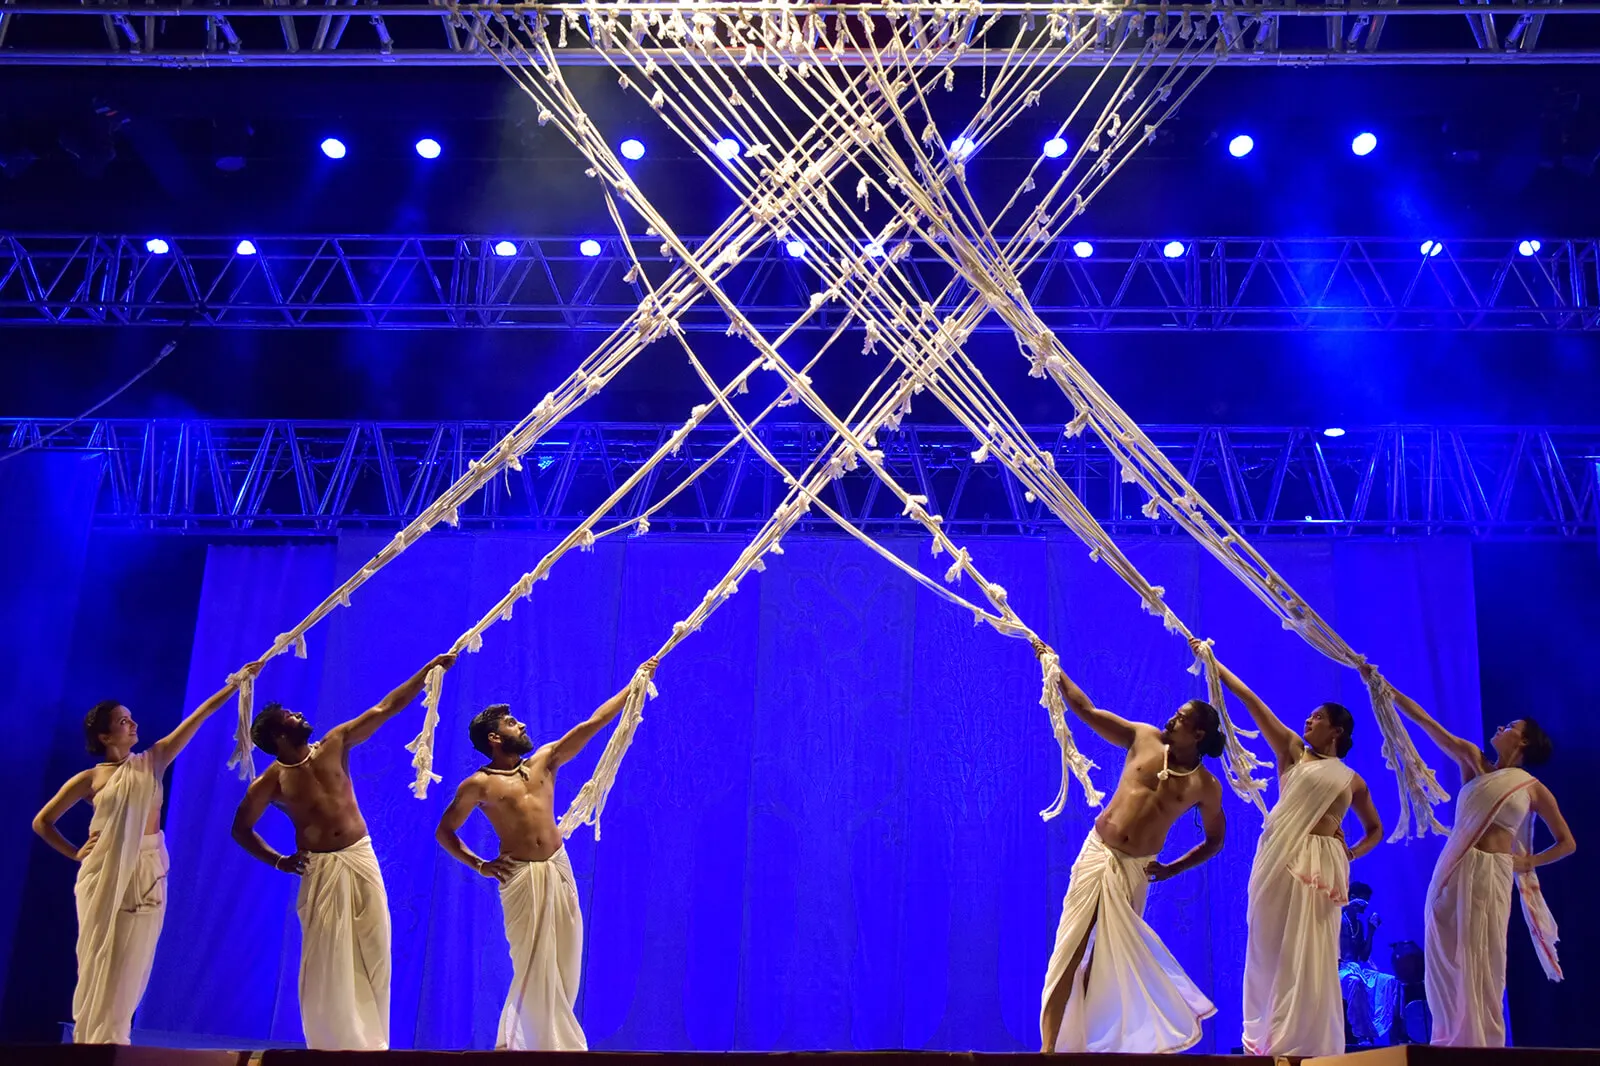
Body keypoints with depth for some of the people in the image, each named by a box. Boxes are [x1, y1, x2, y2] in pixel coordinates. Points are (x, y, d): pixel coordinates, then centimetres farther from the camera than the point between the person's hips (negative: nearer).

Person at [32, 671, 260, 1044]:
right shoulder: (89, 779, 2)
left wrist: (236, 683, 2)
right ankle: (91, 1043, 3)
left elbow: (202, 713, 5)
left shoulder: (152, 761, 8)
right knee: (100, 963, -2)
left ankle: (111, 1042, 5)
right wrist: (76, 854, 4)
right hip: (105, 874, -2)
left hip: (146, 874, 2)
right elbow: (42, 822, 10)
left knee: (131, 966, 1)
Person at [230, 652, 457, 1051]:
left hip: (361, 859, 3)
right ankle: (332, 1044, 7)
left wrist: (429, 669, 0)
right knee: (326, 961, -2)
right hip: (320, 870, -3)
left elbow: (386, 708, 4)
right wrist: (278, 861, -2)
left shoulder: (334, 744, 5)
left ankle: (369, 1042, 10)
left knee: (372, 954, 2)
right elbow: (241, 829, 9)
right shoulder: (271, 783, -2)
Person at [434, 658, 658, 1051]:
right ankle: (552, 1042, 10)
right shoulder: (478, 785, -1)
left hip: (559, 868, 5)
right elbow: (444, 832, 8)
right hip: (520, 876, -5)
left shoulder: (543, 761, 10)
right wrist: (477, 864, -3)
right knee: (534, 962, -2)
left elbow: (591, 725, 6)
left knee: (562, 960, 7)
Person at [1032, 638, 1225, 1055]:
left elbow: (1214, 840, 12)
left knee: (1112, 955, 3)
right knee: (1070, 949, -5)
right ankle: (1051, 1044, -5)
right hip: (1096, 852, 1)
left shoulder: (1206, 786, -1)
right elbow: (1086, 709, 1)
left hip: (1135, 869, 0)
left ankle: (1086, 1039, 17)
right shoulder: (1144, 738, 0)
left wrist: (1172, 869, 3)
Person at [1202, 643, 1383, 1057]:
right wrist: (1212, 662, 3)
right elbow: (1250, 700, 7)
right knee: (1275, 949, -1)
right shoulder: (1292, 751, 12)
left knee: (1312, 955, -2)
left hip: (1324, 865, 1)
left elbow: (1375, 829, 27)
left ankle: (1309, 1045, 3)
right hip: (1284, 858, -1)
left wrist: (1351, 854, 7)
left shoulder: (1352, 780, 17)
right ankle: (1274, 1041, 3)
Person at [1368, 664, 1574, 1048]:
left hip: (1491, 875, -3)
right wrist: (1380, 684, 4)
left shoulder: (1533, 788, 6)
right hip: (1453, 870, 3)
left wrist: (1527, 862, 0)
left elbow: (1567, 843, 12)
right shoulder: (1473, 762, 12)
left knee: (1481, 964, -4)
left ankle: (1483, 1045, 4)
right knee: (1447, 960, 2)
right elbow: (1423, 720, 7)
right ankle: (1453, 1043, 8)